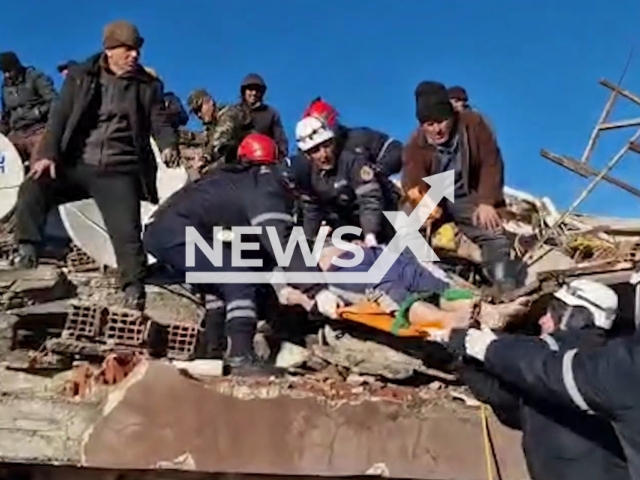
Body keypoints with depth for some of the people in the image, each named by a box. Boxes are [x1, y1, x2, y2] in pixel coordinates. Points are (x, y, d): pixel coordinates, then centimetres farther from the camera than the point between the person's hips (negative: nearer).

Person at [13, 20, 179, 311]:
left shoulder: (148, 86, 8)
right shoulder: (80, 76, 8)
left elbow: (159, 122, 2)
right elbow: (61, 116, 1)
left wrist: (169, 145, -22)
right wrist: (49, 154, -14)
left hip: (119, 171, -1)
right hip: (75, 164, 1)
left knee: (126, 231, -14)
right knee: (32, 190, -20)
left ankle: (134, 289, -7)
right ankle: (27, 252, -8)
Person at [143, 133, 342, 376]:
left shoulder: (232, 178, 25)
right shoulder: (263, 185, -3)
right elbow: (281, 242, -17)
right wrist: (316, 290, -24)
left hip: (159, 230, 10)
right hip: (177, 233, -10)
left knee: (223, 280, 23)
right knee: (239, 279, -11)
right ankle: (240, 357, -16)